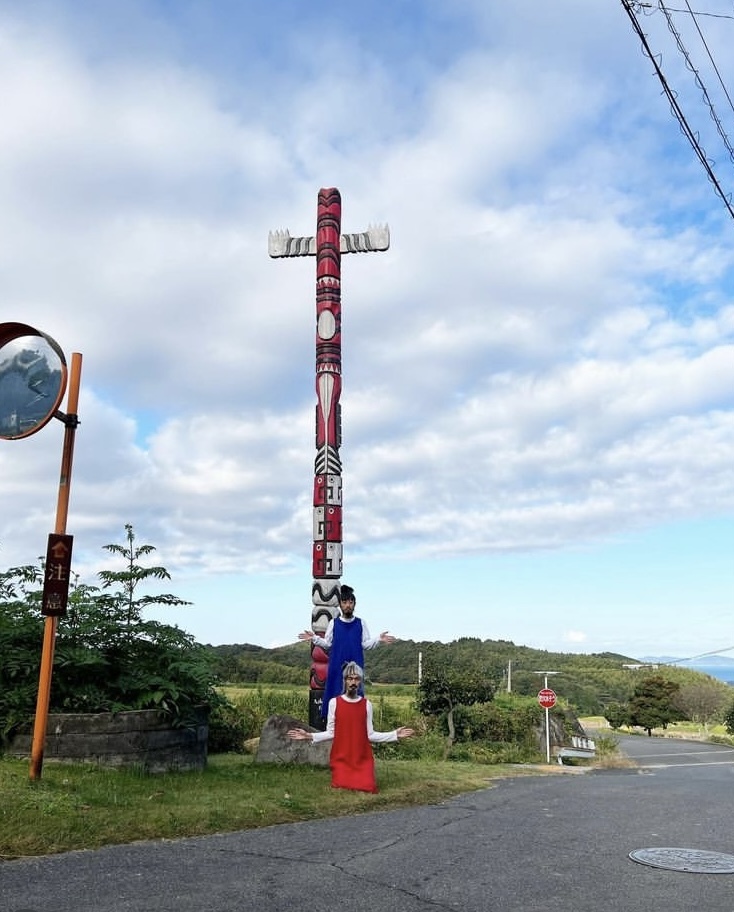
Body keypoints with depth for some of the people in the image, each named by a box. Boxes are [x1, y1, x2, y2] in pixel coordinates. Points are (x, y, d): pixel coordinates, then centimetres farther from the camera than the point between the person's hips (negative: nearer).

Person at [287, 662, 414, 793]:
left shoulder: (366, 704, 1)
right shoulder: (334, 702, -2)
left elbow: (370, 735, 1)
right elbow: (331, 733, 0)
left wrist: (395, 734, -5)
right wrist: (309, 736, -14)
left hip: (363, 758, 1)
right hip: (341, 758, -1)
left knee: (366, 789, -13)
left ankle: (363, 781, 21)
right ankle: (341, 779, 25)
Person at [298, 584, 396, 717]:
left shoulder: (360, 623, 4)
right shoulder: (333, 623, 3)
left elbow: (365, 644, 3)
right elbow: (327, 643, 4)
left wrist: (379, 639, -11)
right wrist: (314, 638, -8)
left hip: (355, 666, 0)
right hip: (337, 666, 0)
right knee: (336, 692, 0)